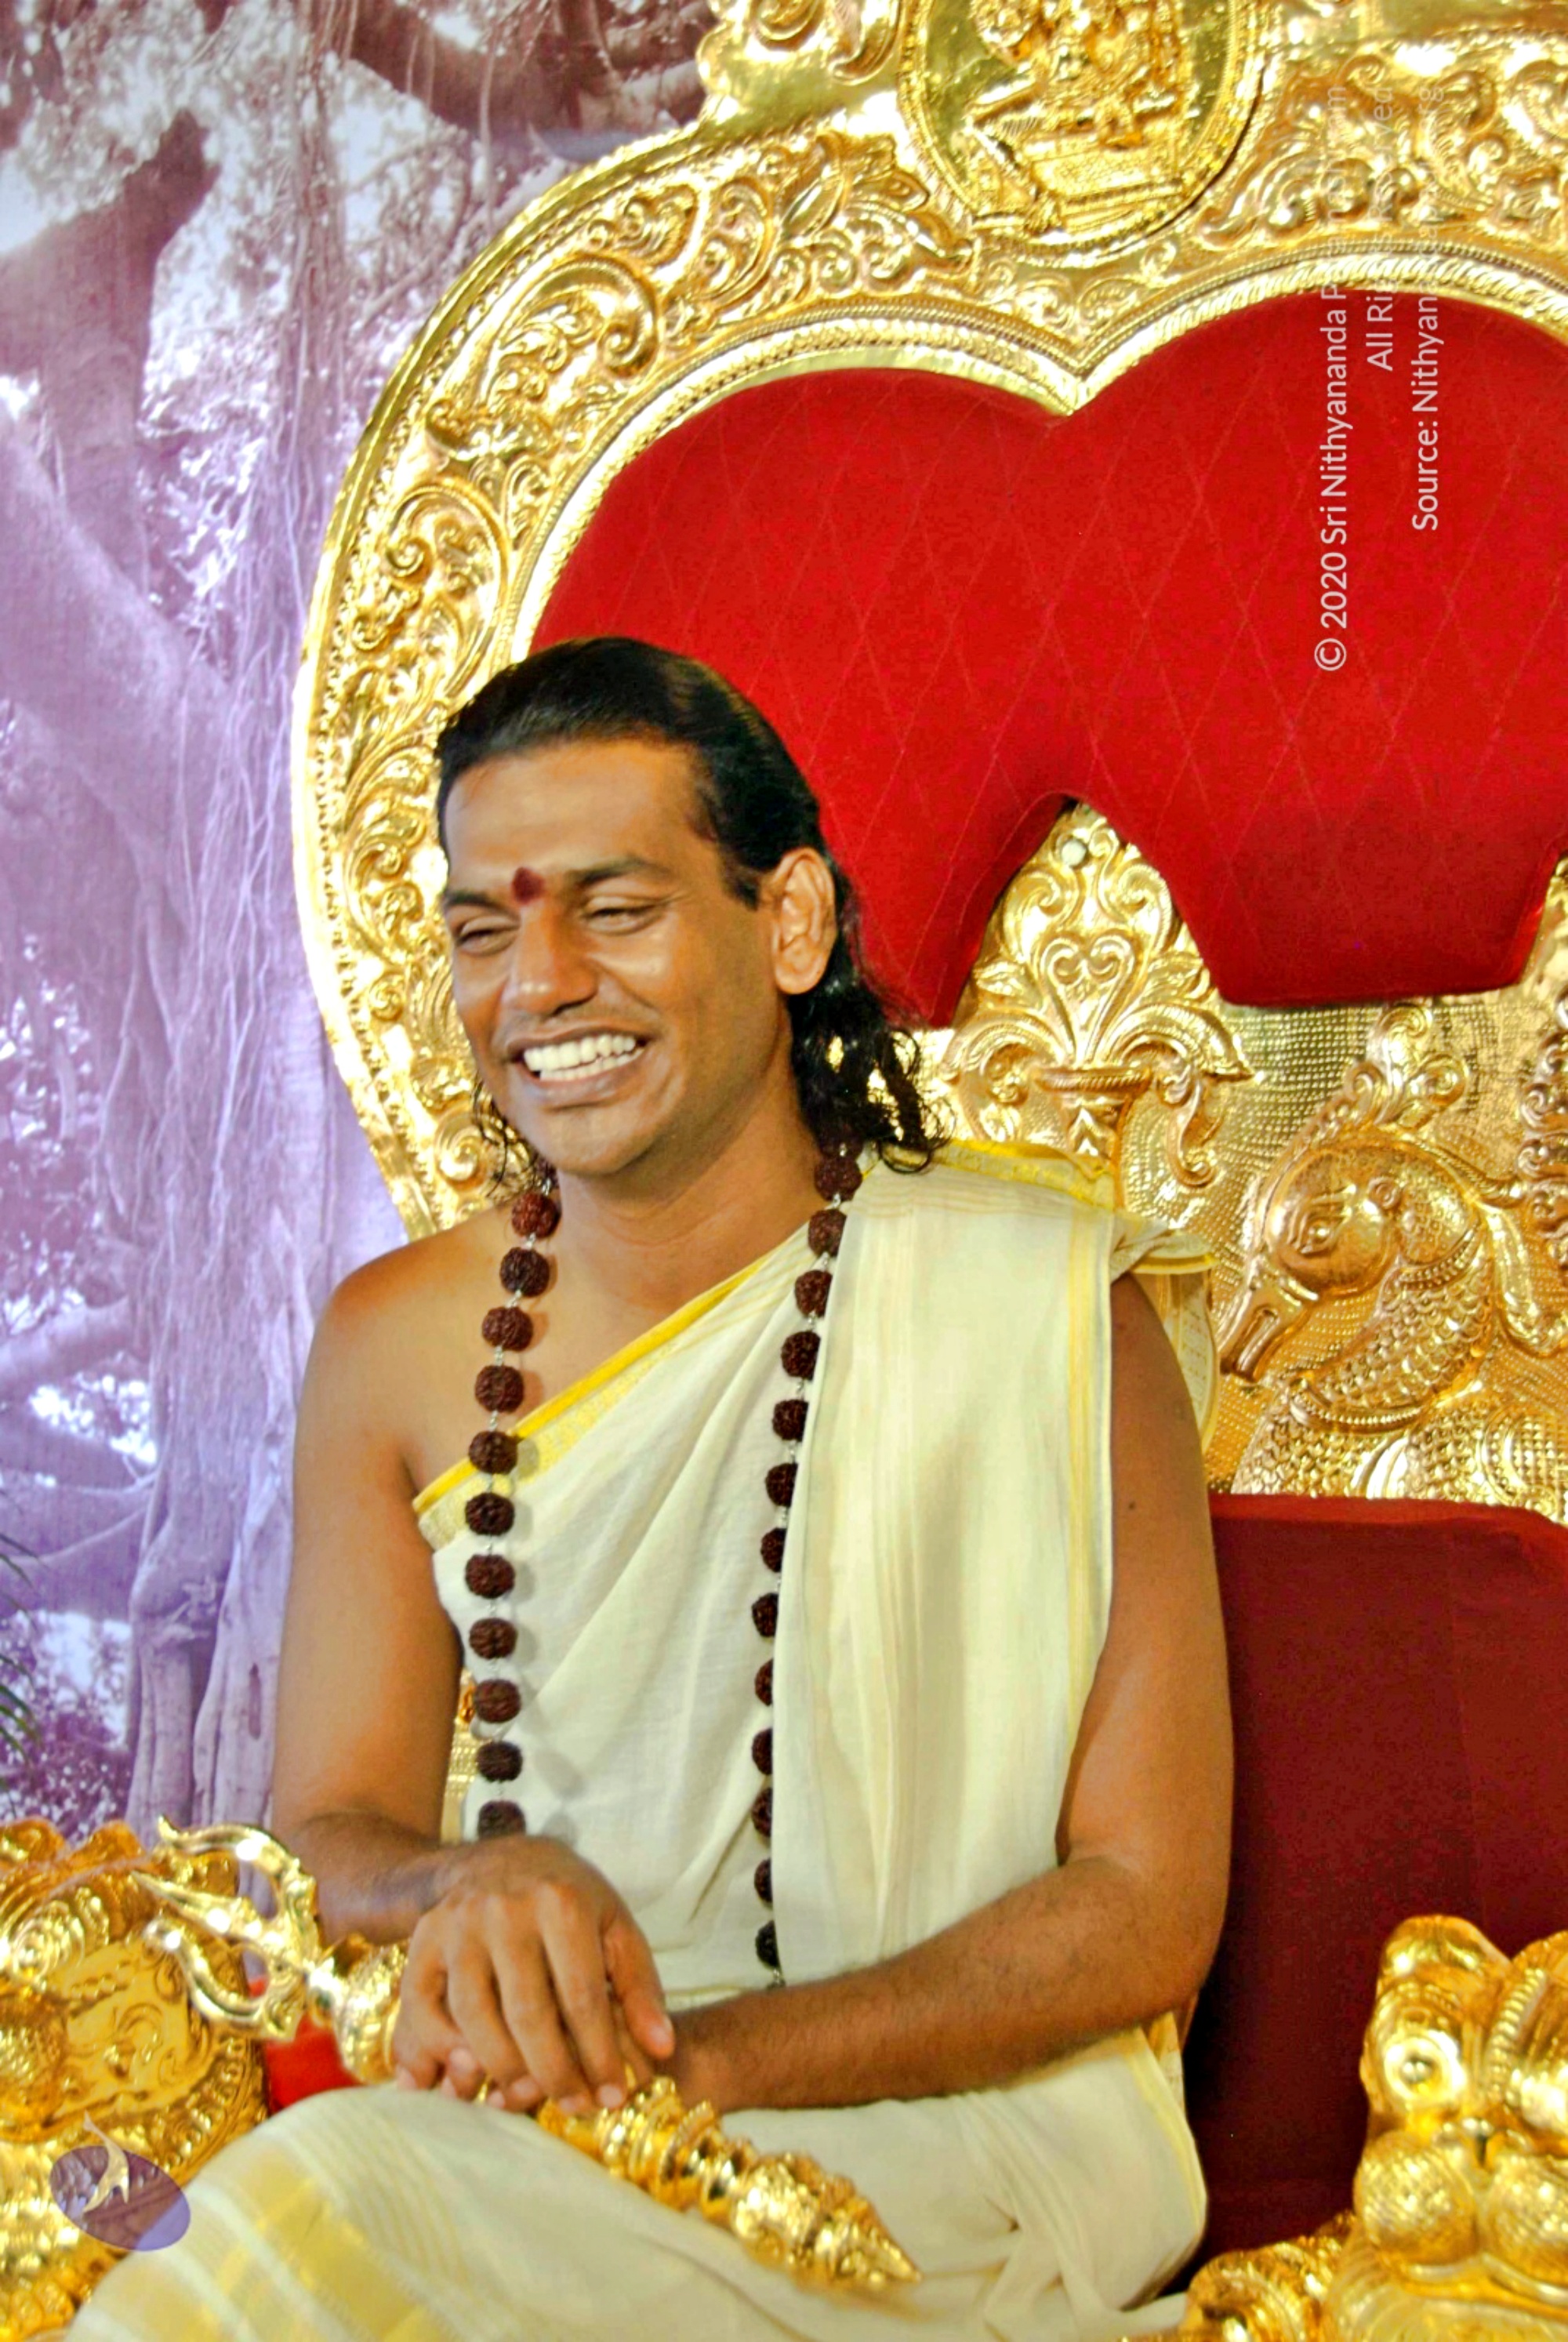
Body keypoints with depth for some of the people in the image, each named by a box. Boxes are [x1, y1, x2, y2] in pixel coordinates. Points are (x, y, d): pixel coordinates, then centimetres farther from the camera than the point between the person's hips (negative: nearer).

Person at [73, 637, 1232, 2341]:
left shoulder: (1044, 1306, -8)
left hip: (978, 2126, -3)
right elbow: (323, 1833, 4)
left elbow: (1149, 1906, -7)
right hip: (532, 2112, 4)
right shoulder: (395, 1348, 3)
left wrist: (699, 2058, -20)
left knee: (339, 2197, -29)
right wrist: (473, 1889, -21)